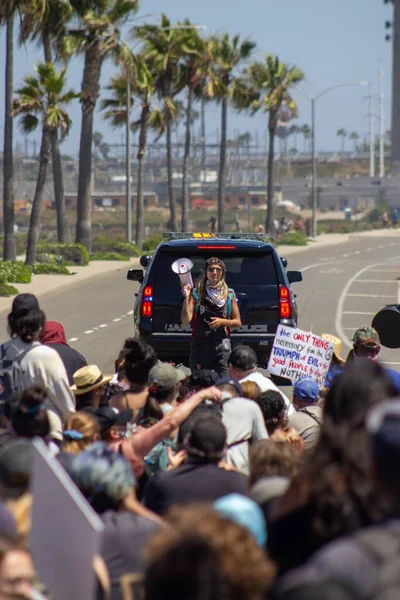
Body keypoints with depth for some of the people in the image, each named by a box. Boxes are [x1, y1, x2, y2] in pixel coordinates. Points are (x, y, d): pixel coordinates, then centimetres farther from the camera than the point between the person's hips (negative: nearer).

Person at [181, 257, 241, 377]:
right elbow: (186, 321, -5)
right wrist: (186, 298, -14)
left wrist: (222, 322, -6)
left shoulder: (229, 294, 8)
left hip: (221, 344, 0)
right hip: (199, 344, 0)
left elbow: (238, 322, 13)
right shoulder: (196, 293, 2)